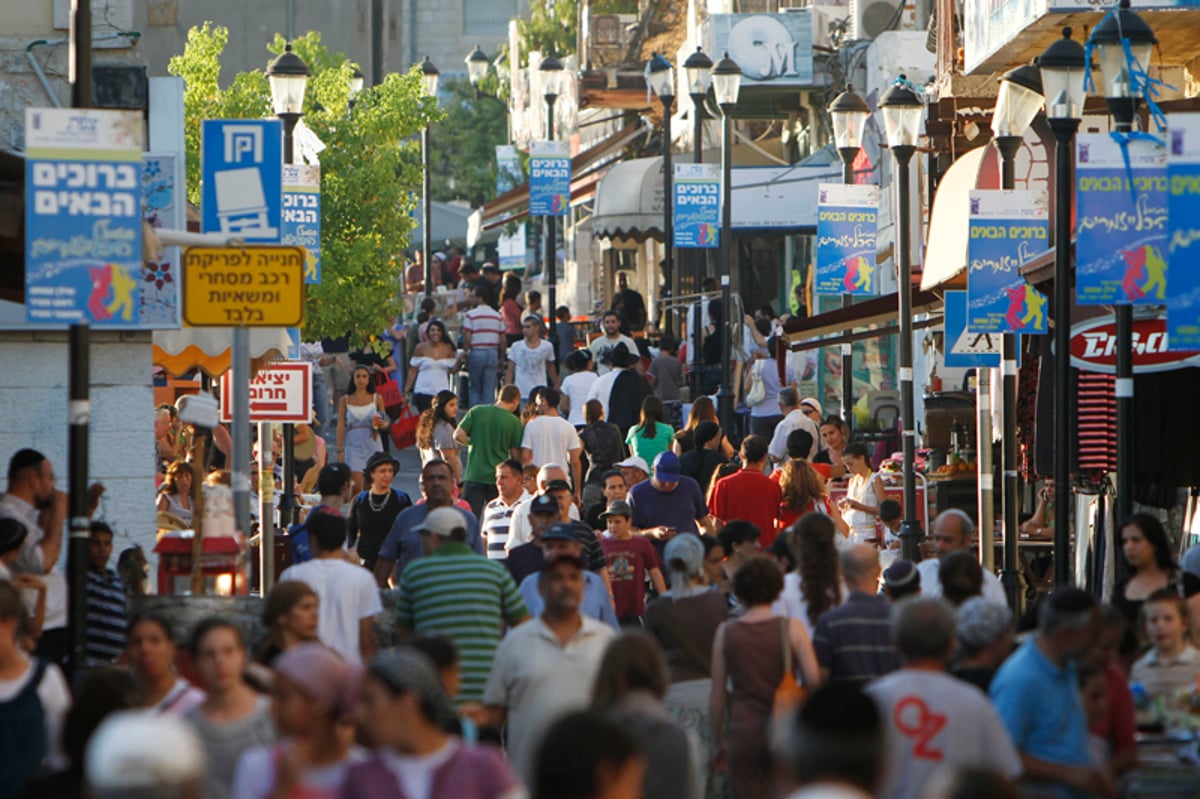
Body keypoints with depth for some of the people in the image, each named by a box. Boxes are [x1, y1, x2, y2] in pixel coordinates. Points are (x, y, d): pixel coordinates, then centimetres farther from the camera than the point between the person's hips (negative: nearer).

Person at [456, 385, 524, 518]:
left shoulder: (476, 411, -2)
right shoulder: (514, 422, -5)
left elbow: (458, 436, -4)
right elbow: (516, 455, -4)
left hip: (474, 474, 1)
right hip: (498, 477, 0)